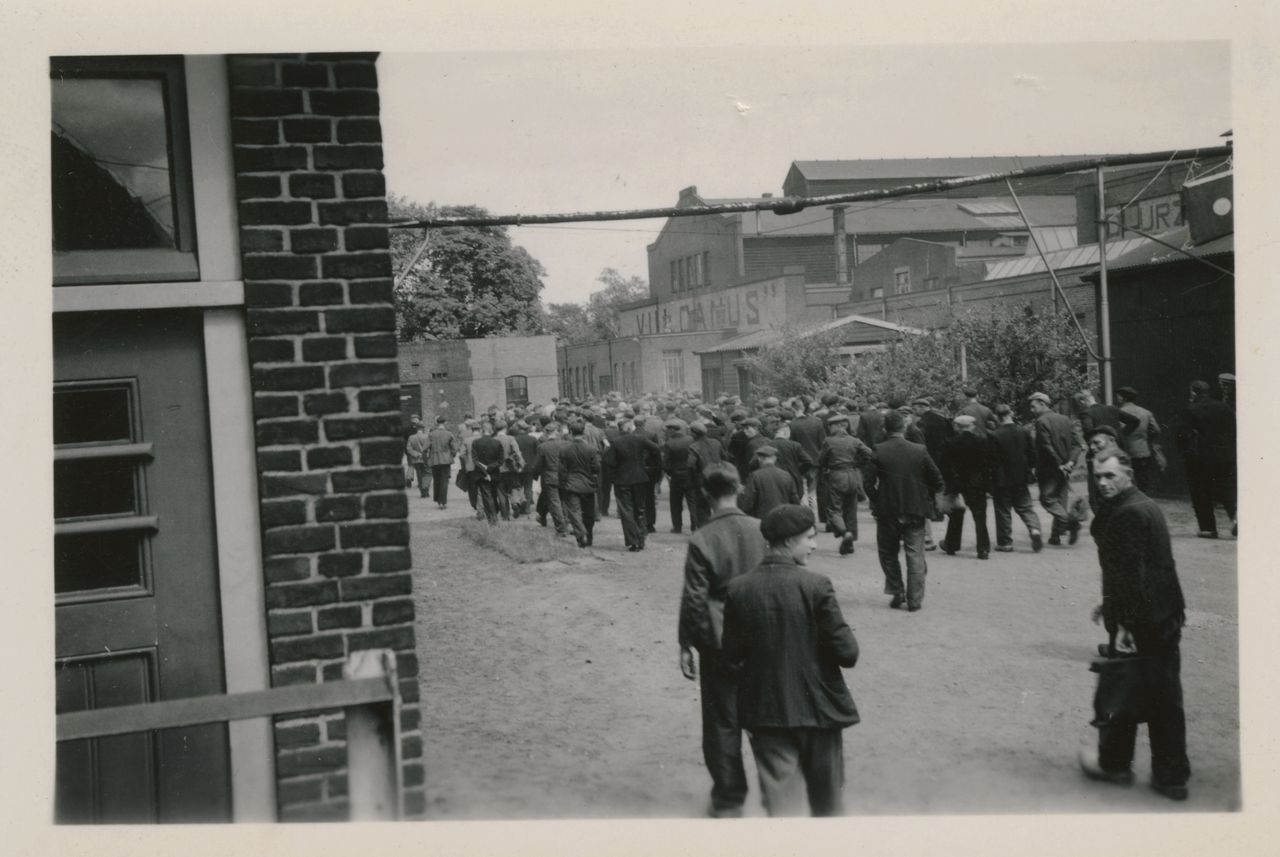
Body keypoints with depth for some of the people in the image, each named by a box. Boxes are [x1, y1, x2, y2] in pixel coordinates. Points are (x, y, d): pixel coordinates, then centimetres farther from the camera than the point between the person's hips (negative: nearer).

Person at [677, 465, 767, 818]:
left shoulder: (701, 540, -13)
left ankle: (728, 799, 17)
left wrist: (686, 645, 0)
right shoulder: (761, 530, -5)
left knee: (723, 721, 9)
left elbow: (694, 599, -10)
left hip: (718, 640, -3)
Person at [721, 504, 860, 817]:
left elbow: (732, 656, 0)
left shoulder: (738, 589, -7)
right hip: (818, 706, -2)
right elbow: (847, 653, -15)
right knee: (827, 798, 20)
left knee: (781, 801, 9)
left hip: (765, 710, 2)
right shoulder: (816, 585, -16)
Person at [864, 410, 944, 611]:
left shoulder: (878, 452, -8)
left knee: (888, 554, 16)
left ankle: (897, 593, 14)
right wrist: (925, 499, 13)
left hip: (887, 511, -1)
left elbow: (869, 482, -10)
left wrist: (876, 502, 5)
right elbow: (937, 480, -1)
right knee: (915, 556, 7)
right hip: (915, 511, 1)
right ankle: (914, 600, 6)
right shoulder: (920, 451, -4)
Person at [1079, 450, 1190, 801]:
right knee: (1165, 696, 11)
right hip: (1167, 615, 9)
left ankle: (1114, 762, 22)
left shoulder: (1126, 513, -18)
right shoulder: (1146, 505, 13)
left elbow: (1130, 571, -22)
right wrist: (1111, 604, 23)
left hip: (1142, 621, -9)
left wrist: (1122, 620, -21)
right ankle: (1172, 775, 18)